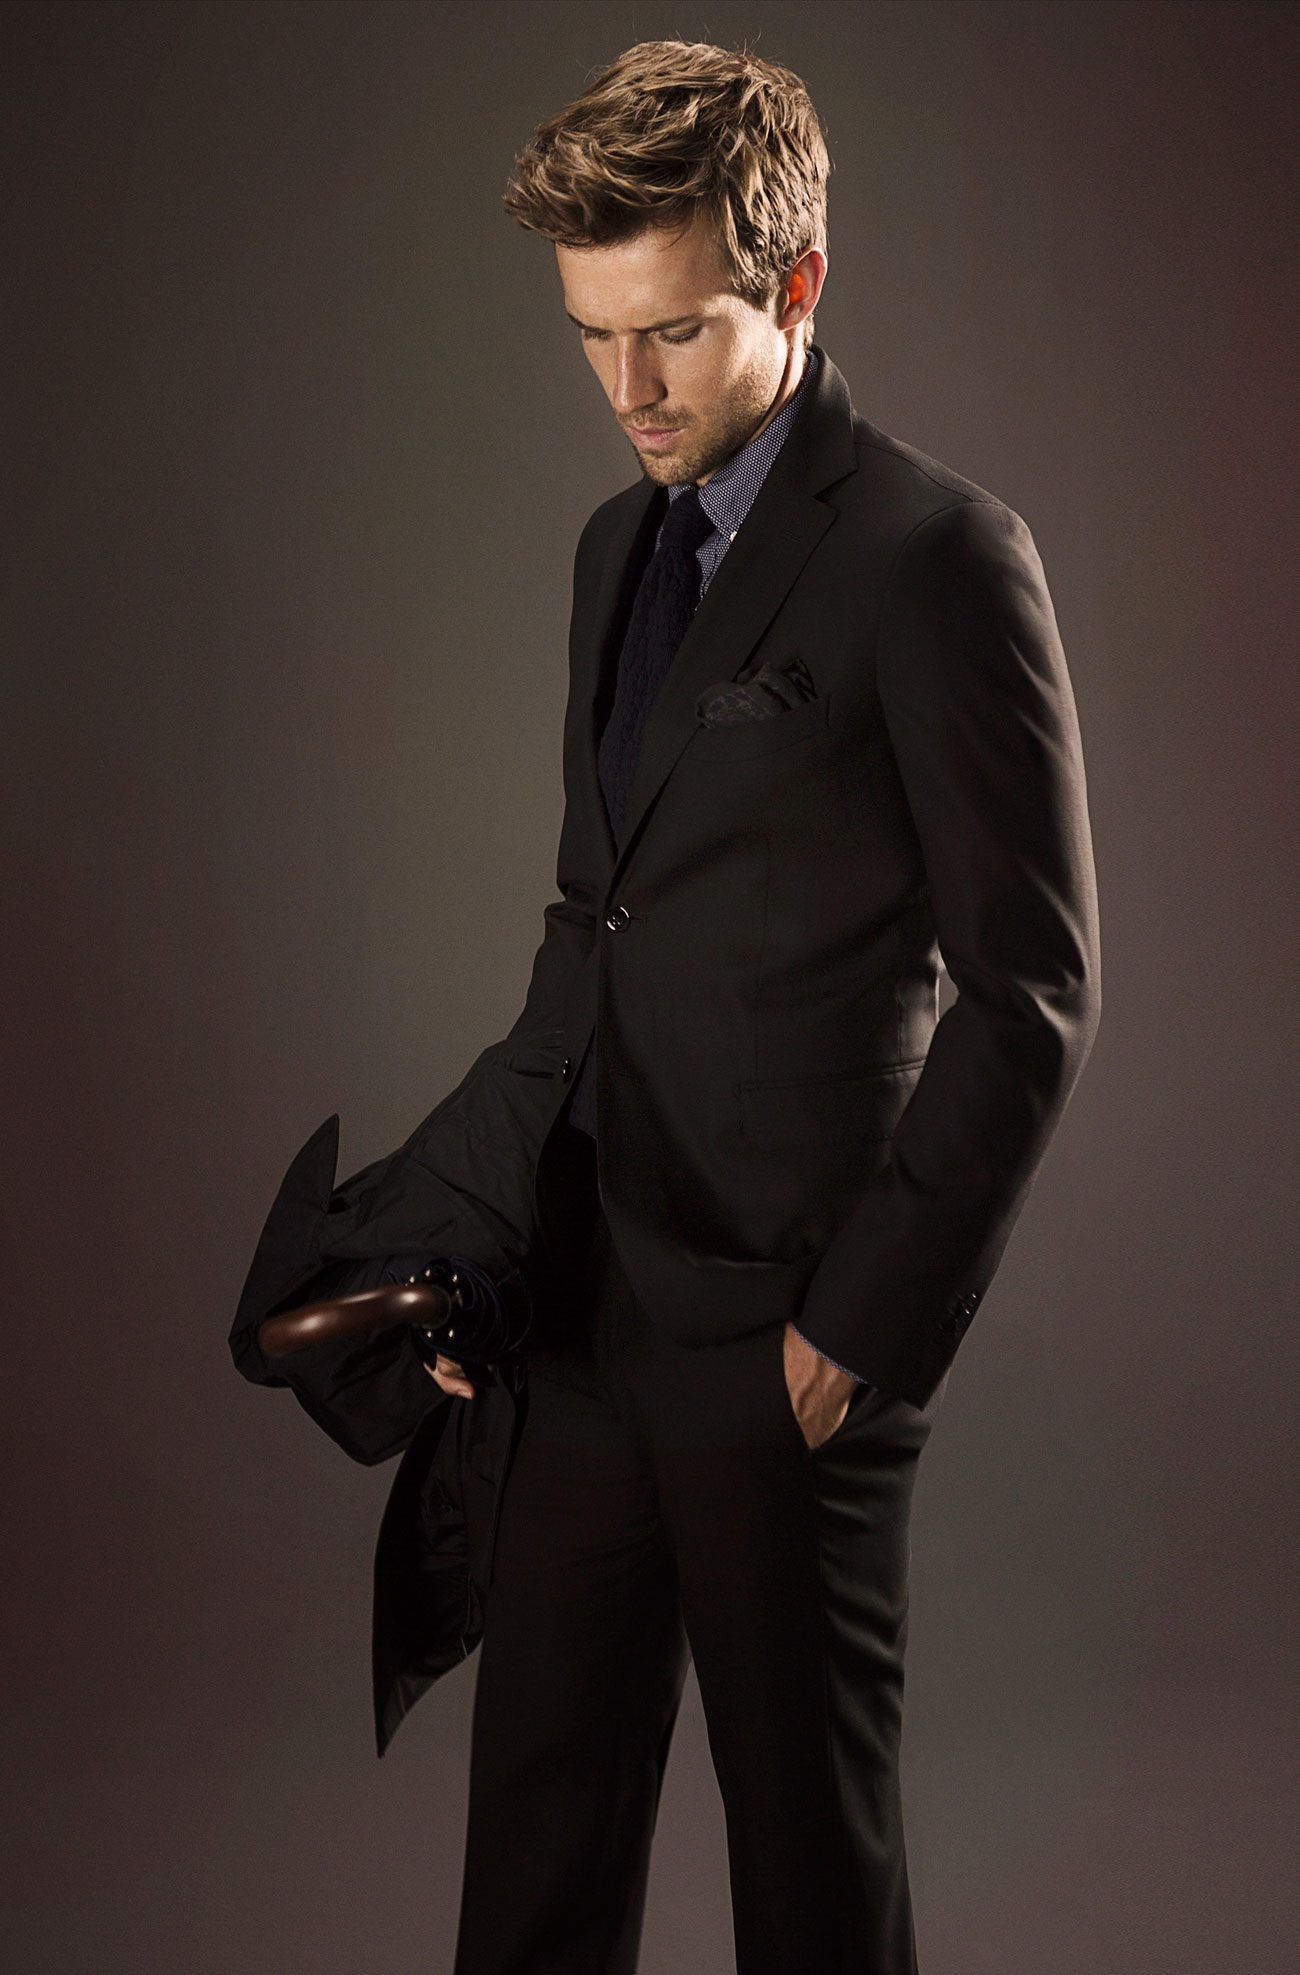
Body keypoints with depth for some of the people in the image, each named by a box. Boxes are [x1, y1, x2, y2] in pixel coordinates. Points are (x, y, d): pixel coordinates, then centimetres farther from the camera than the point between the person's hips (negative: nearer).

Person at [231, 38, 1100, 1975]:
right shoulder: (623, 542, 13)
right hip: (578, 1303, 7)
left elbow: (1031, 992, -12)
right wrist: (471, 1235, 10)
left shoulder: (935, 558, -11)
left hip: (780, 1326, -7)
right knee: (540, 1809, 15)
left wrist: (864, 1317, -13)